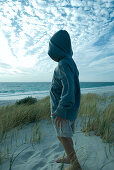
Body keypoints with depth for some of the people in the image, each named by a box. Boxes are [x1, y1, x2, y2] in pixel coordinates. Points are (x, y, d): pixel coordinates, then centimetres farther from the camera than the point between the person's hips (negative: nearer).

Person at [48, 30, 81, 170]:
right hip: (70, 108, 9)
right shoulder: (71, 63, 11)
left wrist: (61, 112, -30)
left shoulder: (64, 64, -19)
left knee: (63, 137, 6)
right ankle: (69, 158, 38)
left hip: (63, 109, -9)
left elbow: (69, 87, -30)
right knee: (65, 135, 21)